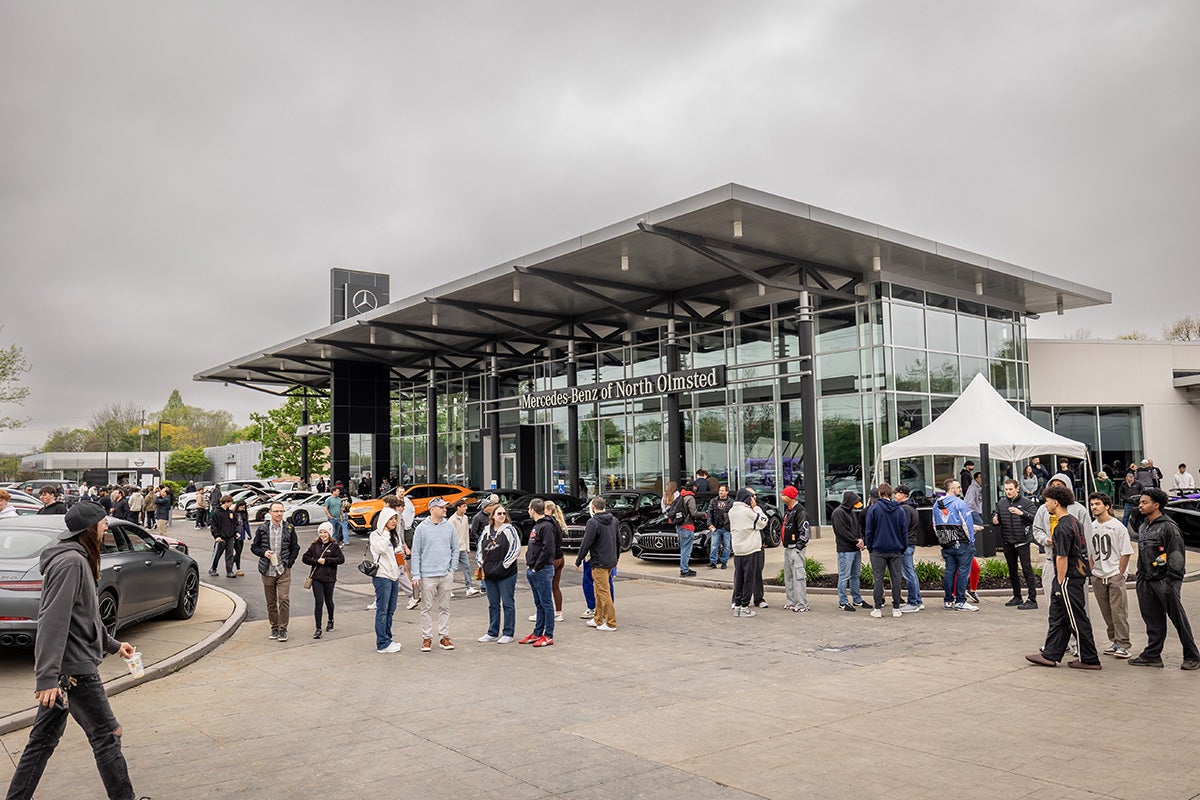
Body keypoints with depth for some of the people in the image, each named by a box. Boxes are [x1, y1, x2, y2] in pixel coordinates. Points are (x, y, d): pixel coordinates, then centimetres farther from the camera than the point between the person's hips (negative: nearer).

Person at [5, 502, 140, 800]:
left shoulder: (78, 559, 13)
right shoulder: (71, 562, -19)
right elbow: (54, 621, -25)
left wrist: (112, 644, 28)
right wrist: (47, 677, -27)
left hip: (64, 668, 10)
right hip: (74, 667, -10)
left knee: (43, 739, 15)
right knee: (107, 736, 1)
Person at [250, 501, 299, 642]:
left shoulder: (289, 528, 3)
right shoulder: (262, 529, 2)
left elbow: (295, 548, 10)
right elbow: (254, 547, 9)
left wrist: (289, 563, 0)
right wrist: (264, 553, -9)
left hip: (283, 571, -1)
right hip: (267, 571, 1)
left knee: (284, 599, -11)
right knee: (271, 602, 8)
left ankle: (283, 629, -2)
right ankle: (274, 628, 21)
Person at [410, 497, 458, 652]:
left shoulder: (449, 526, 3)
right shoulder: (422, 528, -4)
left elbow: (455, 549, 9)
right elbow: (415, 553, -3)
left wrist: (452, 569, 1)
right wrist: (416, 575, -7)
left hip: (446, 575, 2)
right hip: (427, 575, -2)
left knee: (444, 607, 9)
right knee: (427, 608, 4)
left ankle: (444, 637, 17)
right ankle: (427, 638, 12)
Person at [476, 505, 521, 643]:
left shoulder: (509, 529, -5)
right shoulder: (486, 530, 10)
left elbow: (516, 549, -11)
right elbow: (479, 548, 19)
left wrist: (504, 565, -12)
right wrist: (481, 564, 7)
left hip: (506, 574, -5)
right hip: (489, 574, 5)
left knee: (507, 604, 1)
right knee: (493, 605, 13)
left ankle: (508, 633, 9)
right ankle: (493, 633, 22)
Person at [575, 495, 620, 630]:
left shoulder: (593, 522, -15)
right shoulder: (614, 520, 9)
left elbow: (586, 543, -14)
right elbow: (618, 541, 15)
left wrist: (578, 561, -5)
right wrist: (616, 558, 25)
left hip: (599, 563, -8)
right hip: (611, 562, 8)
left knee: (603, 592, -3)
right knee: (599, 591, 18)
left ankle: (611, 623, -2)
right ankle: (598, 619, 24)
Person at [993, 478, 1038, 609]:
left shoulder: (1026, 502, -5)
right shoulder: (1001, 503, 9)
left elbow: (1035, 518, -15)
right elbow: (996, 518, 15)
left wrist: (1021, 513, -28)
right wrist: (995, 521, -8)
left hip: (1022, 541, -5)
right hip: (1007, 542, 5)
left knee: (1027, 569, -7)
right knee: (1012, 571, 13)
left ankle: (1032, 600, -5)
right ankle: (1017, 597, 24)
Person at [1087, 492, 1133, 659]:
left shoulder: (1118, 526, -7)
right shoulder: (1091, 527, 8)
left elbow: (1125, 553, -6)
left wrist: (1119, 574, -9)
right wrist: (1093, 572, 7)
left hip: (1115, 575, -5)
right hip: (1097, 576, 5)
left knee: (1119, 610, -7)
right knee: (1106, 612, 9)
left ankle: (1123, 644, -2)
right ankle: (1114, 640, 19)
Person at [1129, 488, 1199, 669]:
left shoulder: (1168, 526, -11)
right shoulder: (1145, 527, 15)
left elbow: (1176, 556, -15)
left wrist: (1171, 582, -19)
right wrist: (1140, 577, 19)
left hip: (1165, 581, -8)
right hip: (1146, 581, 8)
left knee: (1179, 620, 1)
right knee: (1153, 621, 11)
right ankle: (1152, 656, 16)